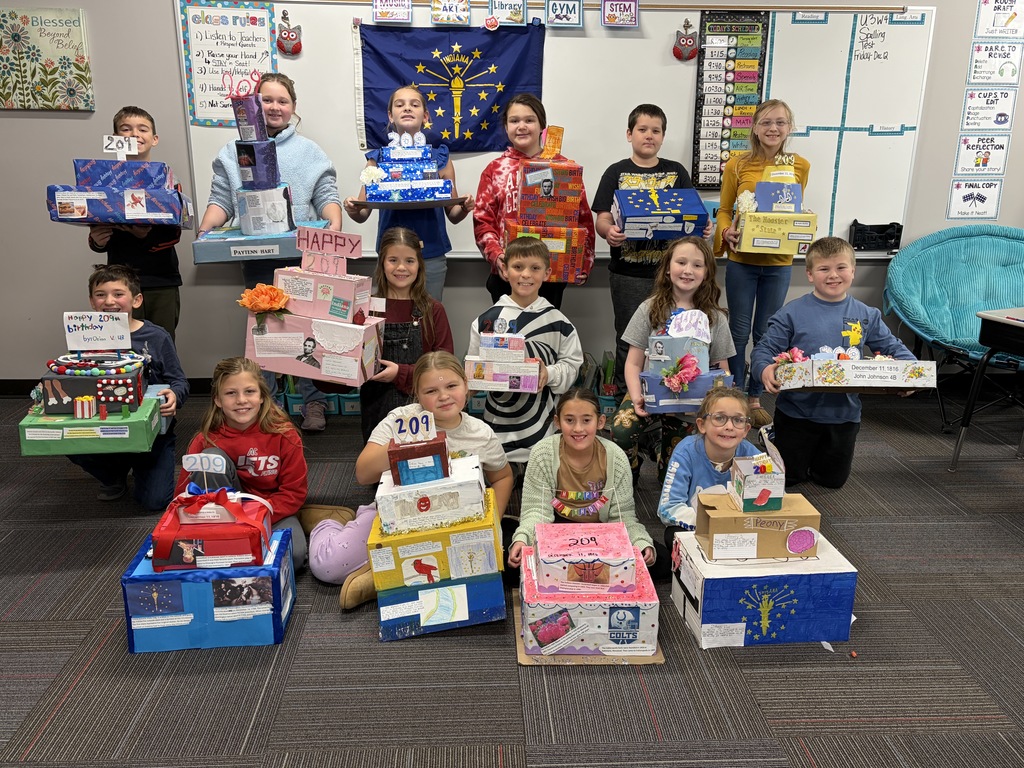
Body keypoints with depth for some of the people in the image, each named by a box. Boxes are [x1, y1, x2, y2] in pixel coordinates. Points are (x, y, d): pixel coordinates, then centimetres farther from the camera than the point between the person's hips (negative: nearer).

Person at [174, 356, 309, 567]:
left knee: (294, 555, -31)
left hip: (273, 510, -1)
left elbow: (294, 492, -10)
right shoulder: (206, 439, -11)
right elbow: (185, 493, -9)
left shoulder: (284, 434, -14)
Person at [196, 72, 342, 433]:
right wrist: (205, 229, -11)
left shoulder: (309, 151, 9)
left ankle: (314, 402, 9)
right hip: (257, 257, 2)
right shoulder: (234, 152, 12)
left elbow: (326, 196, 3)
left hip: (303, 254, -1)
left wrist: (334, 222, -17)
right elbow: (221, 200, 7)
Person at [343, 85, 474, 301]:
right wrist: (353, 210, -15)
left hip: (431, 256, 0)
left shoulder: (440, 158, 4)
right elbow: (363, 213, 6)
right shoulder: (378, 158, 4)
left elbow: (453, 215, 7)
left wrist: (464, 208, -13)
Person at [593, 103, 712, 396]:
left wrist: (704, 228, -14)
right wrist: (609, 232, -26)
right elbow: (602, 219, -3)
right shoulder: (617, 173, 4)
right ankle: (624, 396, 20)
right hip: (628, 272, -2)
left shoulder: (677, 173, 10)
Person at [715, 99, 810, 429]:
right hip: (742, 260, -2)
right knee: (739, 331, 6)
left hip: (779, 262, 2)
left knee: (767, 332, 12)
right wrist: (726, 232, -17)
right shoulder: (738, 165, -4)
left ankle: (755, 397, 27)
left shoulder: (800, 166, 2)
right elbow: (724, 210, 2)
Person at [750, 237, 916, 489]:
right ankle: (773, 439, 40)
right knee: (787, 478, 11)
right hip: (798, 411, -3)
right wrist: (764, 370, -34)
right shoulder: (792, 313, -11)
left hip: (844, 414, 4)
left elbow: (893, 348, 9)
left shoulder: (867, 316, 1)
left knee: (833, 479, 18)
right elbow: (764, 350, -12)